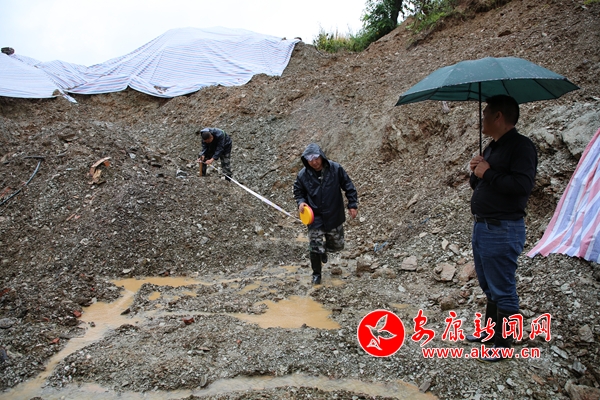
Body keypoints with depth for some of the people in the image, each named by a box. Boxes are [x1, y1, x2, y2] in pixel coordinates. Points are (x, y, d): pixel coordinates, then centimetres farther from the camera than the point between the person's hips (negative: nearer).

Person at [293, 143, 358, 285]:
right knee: (315, 247, -3)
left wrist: (353, 205, -6)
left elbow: (348, 186, -3)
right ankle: (316, 274, 21)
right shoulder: (303, 175, -10)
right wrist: (301, 202, -14)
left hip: (334, 216, 1)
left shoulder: (335, 169, -12)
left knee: (337, 245, 15)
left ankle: (324, 247, 50)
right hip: (315, 217, -1)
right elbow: (298, 191, 7)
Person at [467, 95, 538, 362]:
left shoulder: (521, 146, -13)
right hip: (481, 227, 10)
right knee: (489, 287, 20)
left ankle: (503, 343, 14)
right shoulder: (492, 147, 17)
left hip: (503, 230, -10)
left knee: (502, 291, 1)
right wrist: (475, 172, 0)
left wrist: (488, 173, -18)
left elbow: (523, 184, -27)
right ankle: (490, 331, 34)